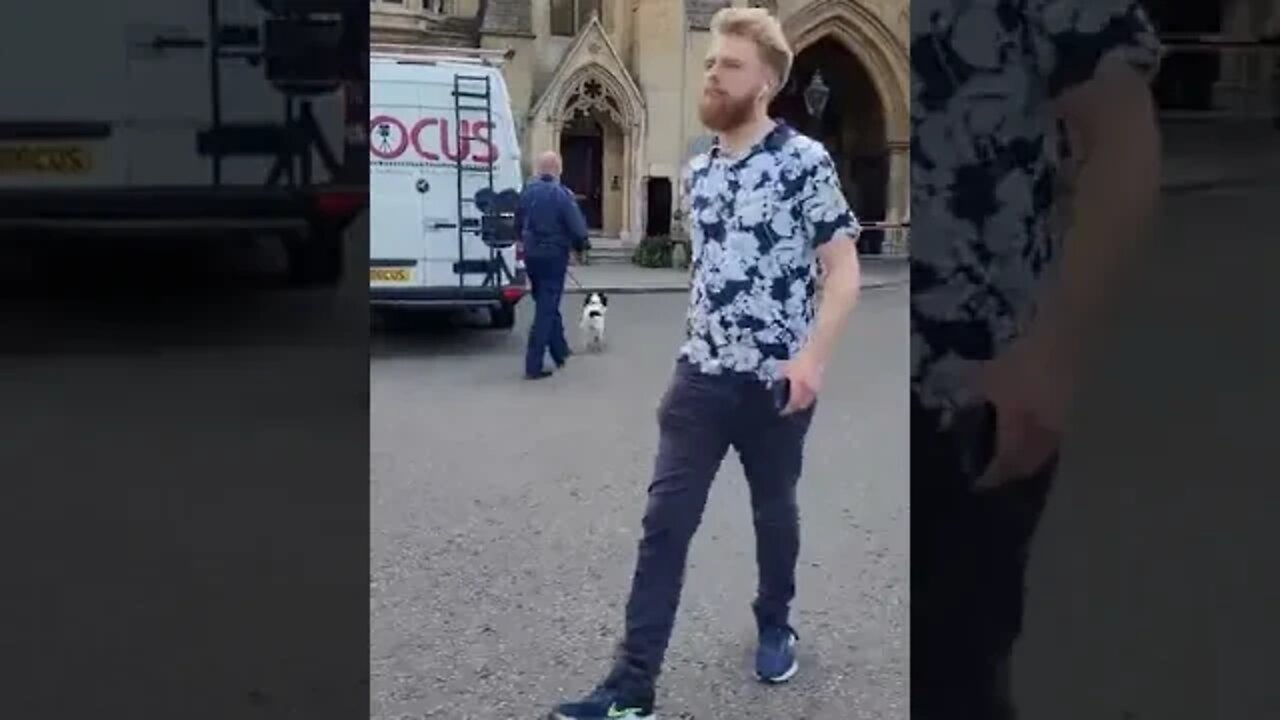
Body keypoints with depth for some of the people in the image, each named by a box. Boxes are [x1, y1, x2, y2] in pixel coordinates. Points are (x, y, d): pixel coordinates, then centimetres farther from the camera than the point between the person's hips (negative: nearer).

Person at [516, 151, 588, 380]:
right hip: (554, 256, -6)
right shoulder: (562, 194, -15)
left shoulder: (527, 192, 2)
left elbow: (518, 223, 14)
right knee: (546, 309, -1)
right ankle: (534, 366, -4)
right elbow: (578, 229, -15)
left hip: (531, 256, 6)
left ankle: (559, 351, 34)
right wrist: (579, 246, 5)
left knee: (545, 305, 22)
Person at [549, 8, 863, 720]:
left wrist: (812, 357, -23)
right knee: (665, 521, -2)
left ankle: (775, 625, 41)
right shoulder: (697, 171, 8)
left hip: (777, 381, -4)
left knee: (774, 511, 14)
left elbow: (844, 270, -12)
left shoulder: (805, 160, -9)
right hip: (701, 375, 4)